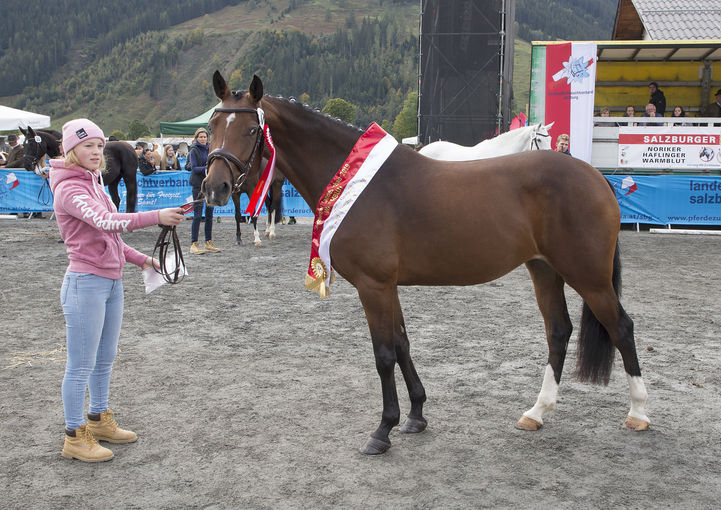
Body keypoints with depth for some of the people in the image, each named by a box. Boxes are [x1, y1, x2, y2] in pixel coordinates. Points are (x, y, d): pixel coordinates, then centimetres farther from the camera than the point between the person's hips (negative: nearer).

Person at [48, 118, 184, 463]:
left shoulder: (94, 184, 16)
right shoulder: (69, 188, -15)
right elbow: (105, 221, -32)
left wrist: (141, 259, 14)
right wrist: (157, 217, -39)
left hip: (112, 282, 9)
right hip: (86, 283, -9)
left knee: (105, 359, 19)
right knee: (81, 365, 0)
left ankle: (99, 421, 34)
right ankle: (74, 437, 12)